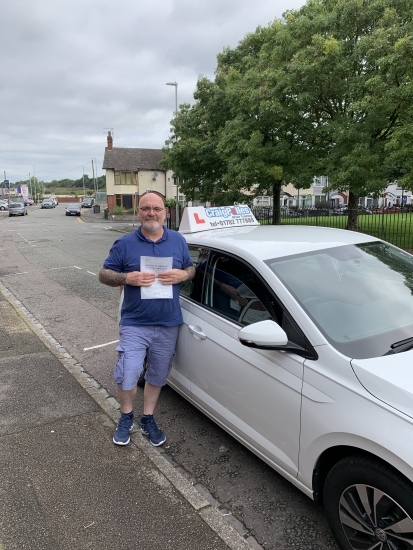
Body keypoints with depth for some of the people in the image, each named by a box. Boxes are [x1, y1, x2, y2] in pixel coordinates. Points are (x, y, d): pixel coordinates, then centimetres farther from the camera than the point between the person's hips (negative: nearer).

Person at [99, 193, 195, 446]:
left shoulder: (178, 241, 3)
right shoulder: (125, 243, -4)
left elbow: (192, 269, 12)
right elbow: (104, 274, 0)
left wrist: (182, 275, -12)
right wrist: (127, 278, -20)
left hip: (168, 325, 3)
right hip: (134, 324, -2)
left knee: (157, 377, 15)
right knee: (127, 378, -2)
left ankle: (148, 420, 37)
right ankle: (126, 418, 27)